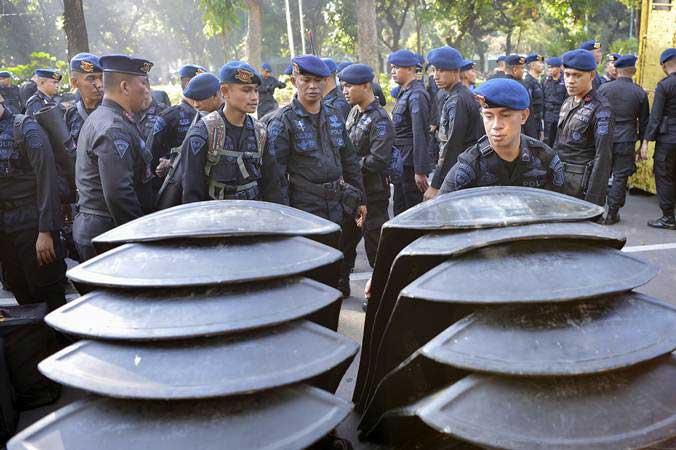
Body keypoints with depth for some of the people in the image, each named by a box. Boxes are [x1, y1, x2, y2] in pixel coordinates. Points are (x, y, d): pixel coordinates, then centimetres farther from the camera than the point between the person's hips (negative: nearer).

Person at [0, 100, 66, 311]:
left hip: (32, 224, -6)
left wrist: (45, 232, -18)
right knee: (22, 295, 14)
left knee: (49, 293, 0)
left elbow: (46, 180, -14)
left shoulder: (26, 129, -10)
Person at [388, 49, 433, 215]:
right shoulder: (404, 92, 14)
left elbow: (420, 135, -20)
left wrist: (420, 171, -22)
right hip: (402, 162, 9)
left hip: (412, 163, -9)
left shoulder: (416, 95, -15)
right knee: (400, 212, 15)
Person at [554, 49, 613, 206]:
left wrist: (593, 199, -19)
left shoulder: (601, 109, -12)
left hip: (582, 185, -7)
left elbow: (603, 158, -16)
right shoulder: (568, 103, 11)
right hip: (559, 178, 7)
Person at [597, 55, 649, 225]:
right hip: (626, 141, -1)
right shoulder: (640, 93, -2)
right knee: (620, 177, 5)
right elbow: (644, 122, 5)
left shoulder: (603, 88, -1)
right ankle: (612, 214, 8)